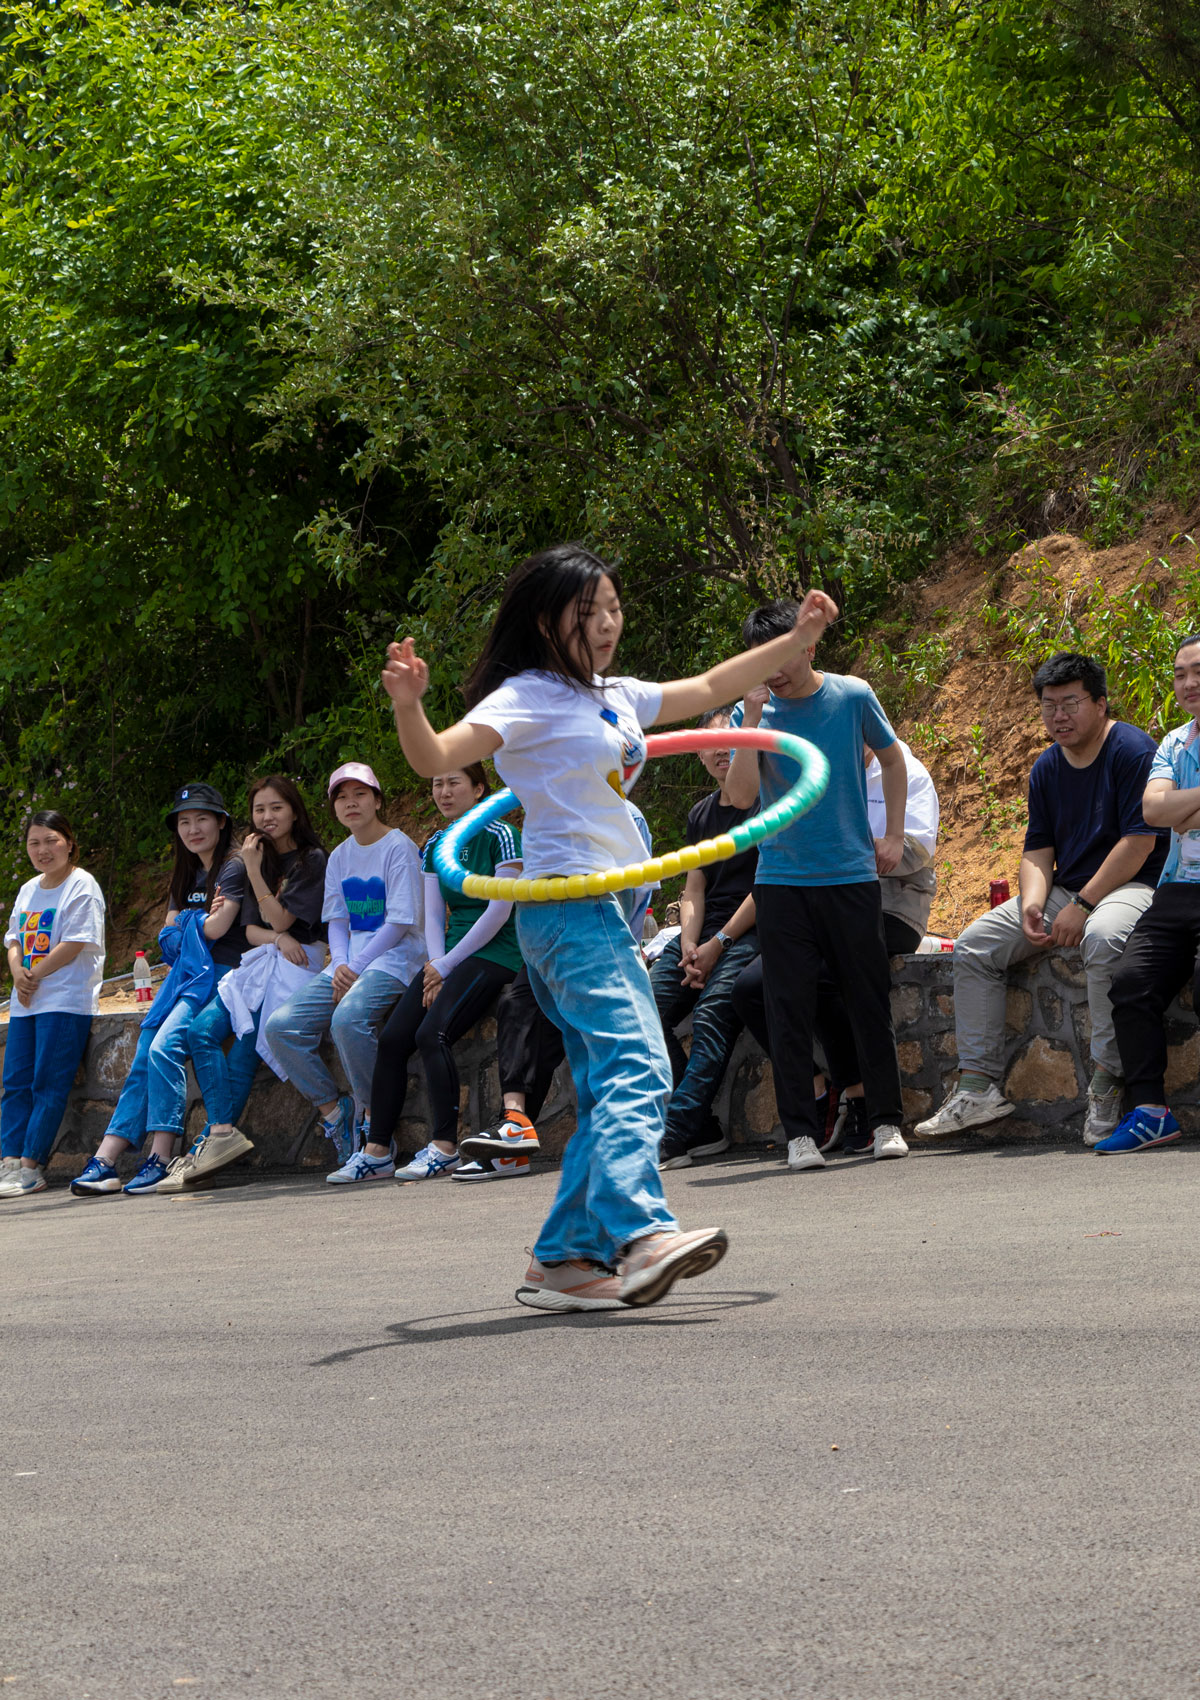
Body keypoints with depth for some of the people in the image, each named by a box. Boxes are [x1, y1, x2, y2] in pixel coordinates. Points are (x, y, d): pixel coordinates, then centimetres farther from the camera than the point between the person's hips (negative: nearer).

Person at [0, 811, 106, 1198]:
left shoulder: (82, 886, -6)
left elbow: (75, 944, -14)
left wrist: (35, 976, -10)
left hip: (66, 1001, -8)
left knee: (48, 1083, -9)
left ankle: (32, 1167, -10)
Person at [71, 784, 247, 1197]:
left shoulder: (233, 867, -3)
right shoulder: (185, 876, 23)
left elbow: (218, 927, -13)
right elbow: (168, 937, 18)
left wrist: (183, 925, 5)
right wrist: (199, 921, 0)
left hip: (219, 973, -8)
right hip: (183, 974, 8)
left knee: (164, 1047, -27)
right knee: (142, 1063, -8)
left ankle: (161, 1159, -26)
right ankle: (105, 1161, -16)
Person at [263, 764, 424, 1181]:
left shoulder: (399, 847, -5)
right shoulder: (339, 857, 17)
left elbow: (401, 922, -11)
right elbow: (336, 920, 15)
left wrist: (357, 967, -16)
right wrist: (340, 965, -5)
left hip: (393, 959, -7)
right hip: (349, 962, 7)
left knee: (348, 1019, -37)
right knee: (281, 1026, -13)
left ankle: (374, 1126, -22)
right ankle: (334, 1111, -2)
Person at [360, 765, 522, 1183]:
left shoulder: (501, 836, -6)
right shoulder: (435, 847, 15)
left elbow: (500, 910, -12)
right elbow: (433, 916, 12)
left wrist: (446, 965, -11)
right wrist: (436, 967, -8)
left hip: (494, 952, -7)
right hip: (449, 955, 7)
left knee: (432, 1033, -26)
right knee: (392, 1038, -8)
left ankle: (444, 1148, -25)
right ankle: (377, 1151, -5)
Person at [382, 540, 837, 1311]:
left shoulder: (617, 698, 18)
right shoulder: (526, 698, -8)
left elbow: (710, 688, 32)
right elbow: (438, 756, -21)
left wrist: (798, 638, 33)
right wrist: (407, 706, -41)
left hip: (612, 909, 10)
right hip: (568, 906, -10)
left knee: (609, 1089, 7)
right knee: (636, 1067, -25)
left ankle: (565, 1260, 8)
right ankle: (641, 1233, -39)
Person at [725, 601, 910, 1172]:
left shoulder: (852, 698, 0)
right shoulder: (751, 712, 0)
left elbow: (892, 759, 17)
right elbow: (741, 796, -10)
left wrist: (893, 835, 11)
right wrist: (751, 722, -16)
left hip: (852, 874, 0)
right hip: (782, 879, 0)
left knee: (870, 1003, 4)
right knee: (789, 1011, -2)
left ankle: (886, 1121, 15)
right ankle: (800, 1132, 2)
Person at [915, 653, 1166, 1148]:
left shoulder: (1133, 750, -11)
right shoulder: (1046, 768, 12)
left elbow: (1139, 841, -17)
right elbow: (1038, 848, 11)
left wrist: (1082, 906, -20)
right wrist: (1032, 904, -11)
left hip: (1130, 886, -8)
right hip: (1066, 893, 8)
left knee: (1103, 938, -41)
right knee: (974, 946, -6)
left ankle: (1108, 1079, -31)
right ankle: (979, 1085, -8)